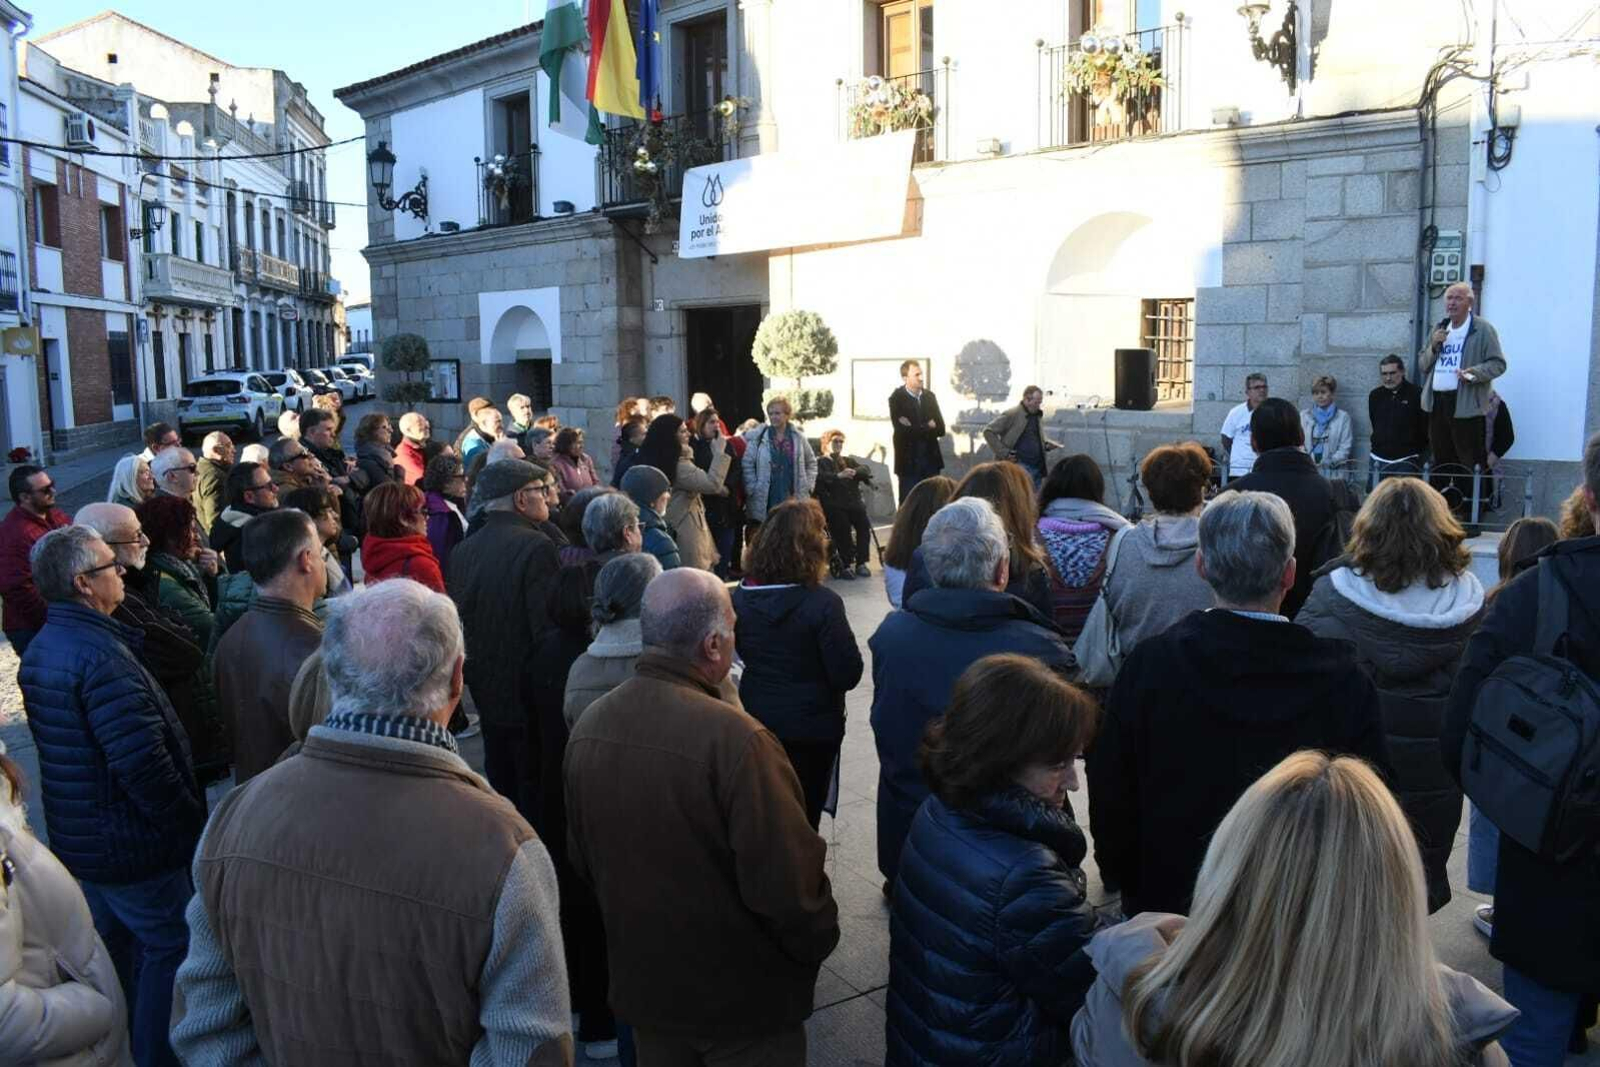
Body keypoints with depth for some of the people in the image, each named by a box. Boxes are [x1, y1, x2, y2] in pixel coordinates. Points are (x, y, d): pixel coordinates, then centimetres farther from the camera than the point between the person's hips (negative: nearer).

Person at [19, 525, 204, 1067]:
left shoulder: (40, 649, 6)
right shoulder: (101, 655, -26)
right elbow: (143, 762, -30)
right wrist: (189, 821, -16)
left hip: (79, 840, 10)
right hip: (133, 845, -10)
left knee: (116, 942, 26)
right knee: (170, 948, 6)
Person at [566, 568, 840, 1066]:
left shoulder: (589, 725, -7)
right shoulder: (735, 740, -29)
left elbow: (583, 860, 6)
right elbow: (788, 883, -26)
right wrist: (817, 946, -6)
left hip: (641, 984, 6)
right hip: (741, 999, -6)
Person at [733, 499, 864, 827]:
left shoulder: (742, 596, -8)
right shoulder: (822, 603, -24)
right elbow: (848, 675, -19)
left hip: (756, 720, 5)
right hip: (810, 727, -4)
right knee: (803, 816, 16)